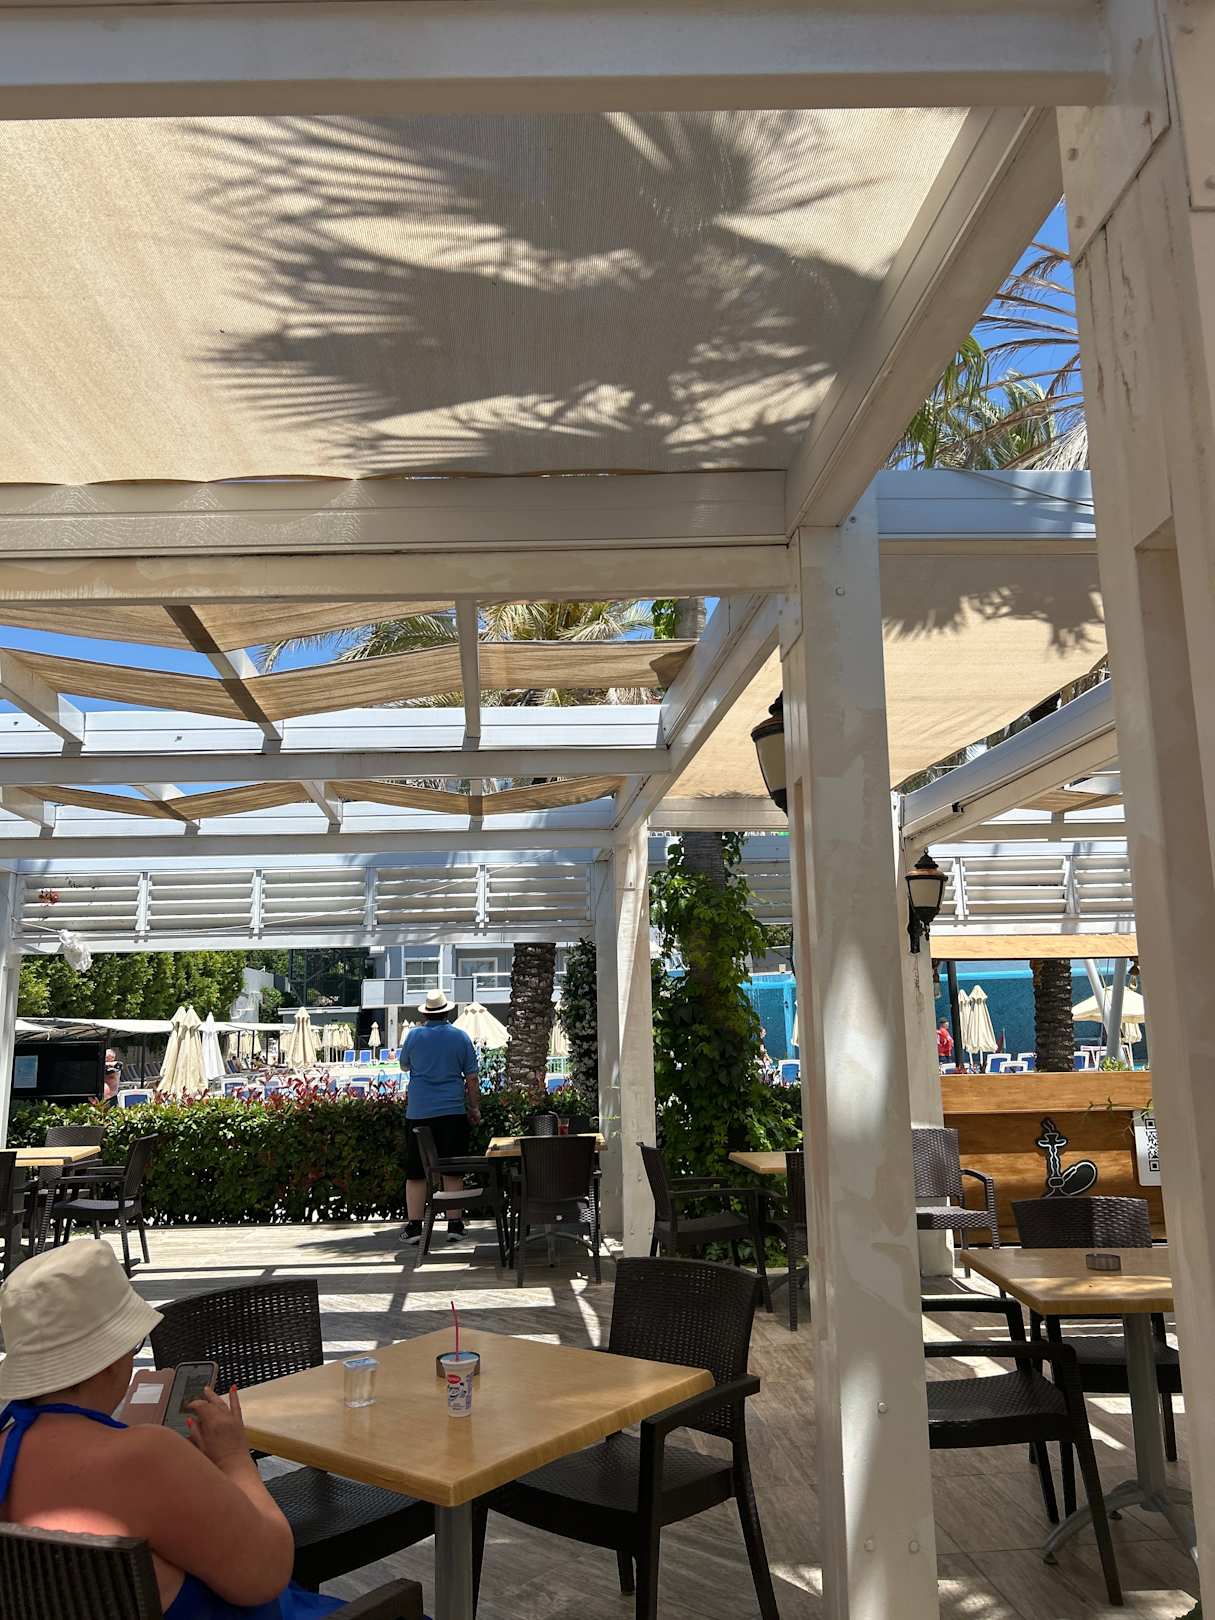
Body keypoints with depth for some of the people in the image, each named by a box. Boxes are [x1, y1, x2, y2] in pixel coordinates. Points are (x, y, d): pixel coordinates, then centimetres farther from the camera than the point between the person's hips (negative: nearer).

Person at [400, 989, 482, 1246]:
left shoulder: (414, 1035, 0)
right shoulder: (461, 1036, 2)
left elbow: (404, 1065, 17)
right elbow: (472, 1077, 2)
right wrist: (475, 1108, 12)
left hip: (418, 1112, 0)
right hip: (453, 1111, 0)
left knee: (415, 1172, 6)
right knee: (453, 1170, 7)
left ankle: (414, 1226, 6)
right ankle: (454, 1224, 8)